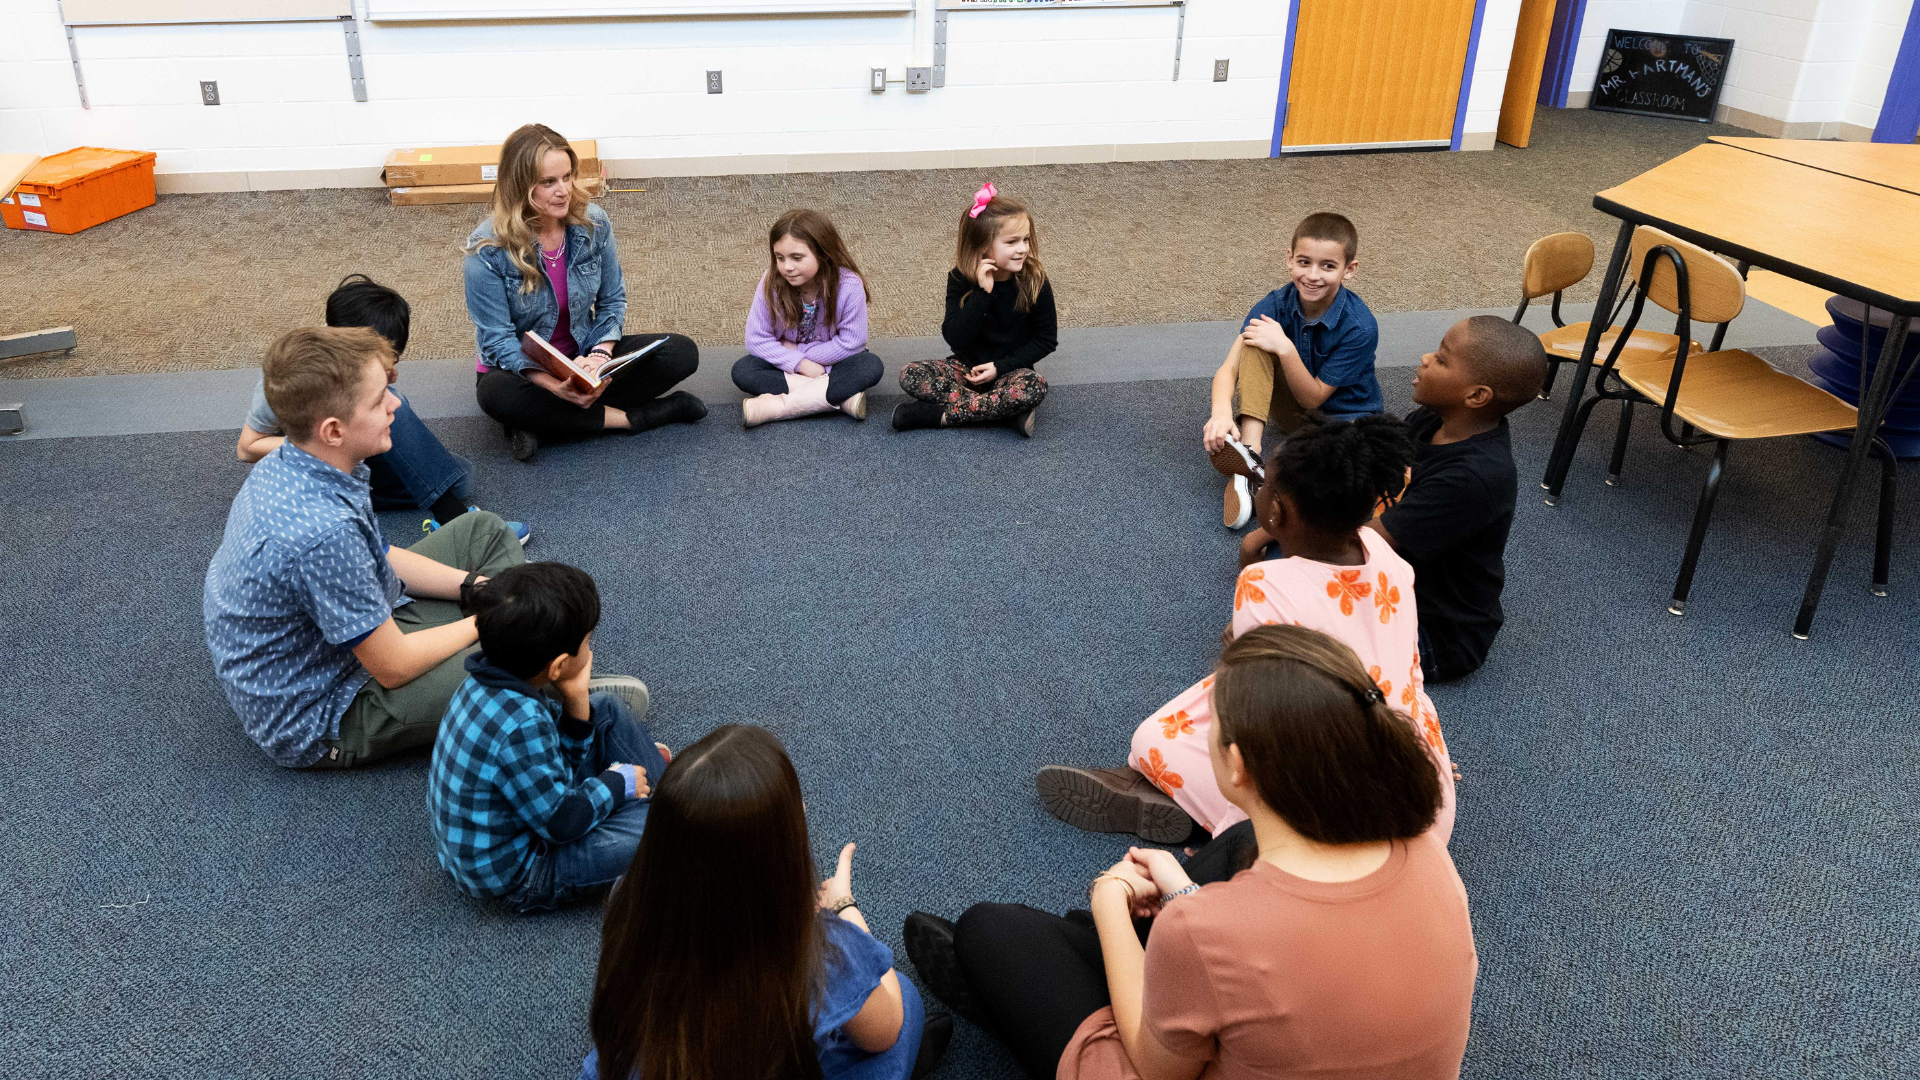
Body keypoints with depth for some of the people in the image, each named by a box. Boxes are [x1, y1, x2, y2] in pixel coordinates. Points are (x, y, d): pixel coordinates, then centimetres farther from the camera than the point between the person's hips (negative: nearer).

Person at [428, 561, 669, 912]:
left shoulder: (492, 679, -9)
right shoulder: (519, 727, -37)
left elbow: (561, 760, 5)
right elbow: (562, 823, -26)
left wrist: (576, 699, -11)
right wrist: (617, 784, -10)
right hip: (517, 875, -9)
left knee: (609, 710, 11)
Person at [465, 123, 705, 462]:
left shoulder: (594, 224, -8)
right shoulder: (487, 249, -19)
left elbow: (612, 302, 1)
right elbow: (497, 341, -19)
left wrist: (601, 354, -20)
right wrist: (554, 385, -36)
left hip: (584, 356, 4)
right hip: (522, 370, -3)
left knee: (682, 353, -16)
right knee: (497, 394, -40)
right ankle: (634, 417, -25)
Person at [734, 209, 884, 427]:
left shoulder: (849, 286, -25)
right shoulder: (771, 284, -21)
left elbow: (851, 342, -20)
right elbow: (757, 339, -17)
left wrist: (798, 351, -17)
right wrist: (802, 364, -25)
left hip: (830, 363, -1)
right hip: (788, 364, 2)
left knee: (871, 367, -30)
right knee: (742, 371, -25)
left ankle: (778, 406, -33)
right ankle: (841, 398, -30)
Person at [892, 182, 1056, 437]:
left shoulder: (1035, 282, -11)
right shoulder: (961, 280, -10)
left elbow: (1047, 339, -4)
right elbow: (955, 338, -19)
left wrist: (1000, 367, -14)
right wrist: (983, 292, -28)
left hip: (1009, 370, -1)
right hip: (968, 368, 2)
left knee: (1034, 387, -37)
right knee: (910, 374, -23)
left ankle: (941, 413, -25)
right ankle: (1009, 412, -25)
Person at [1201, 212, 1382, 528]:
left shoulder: (1359, 328, -26)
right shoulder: (1276, 305, -17)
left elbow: (1312, 398, -21)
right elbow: (1229, 369, -23)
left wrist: (1285, 349, -36)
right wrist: (1222, 411, -44)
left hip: (1346, 418, -3)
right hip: (1293, 412, 3)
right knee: (1256, 340, -22)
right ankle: (1249, 451, -32)